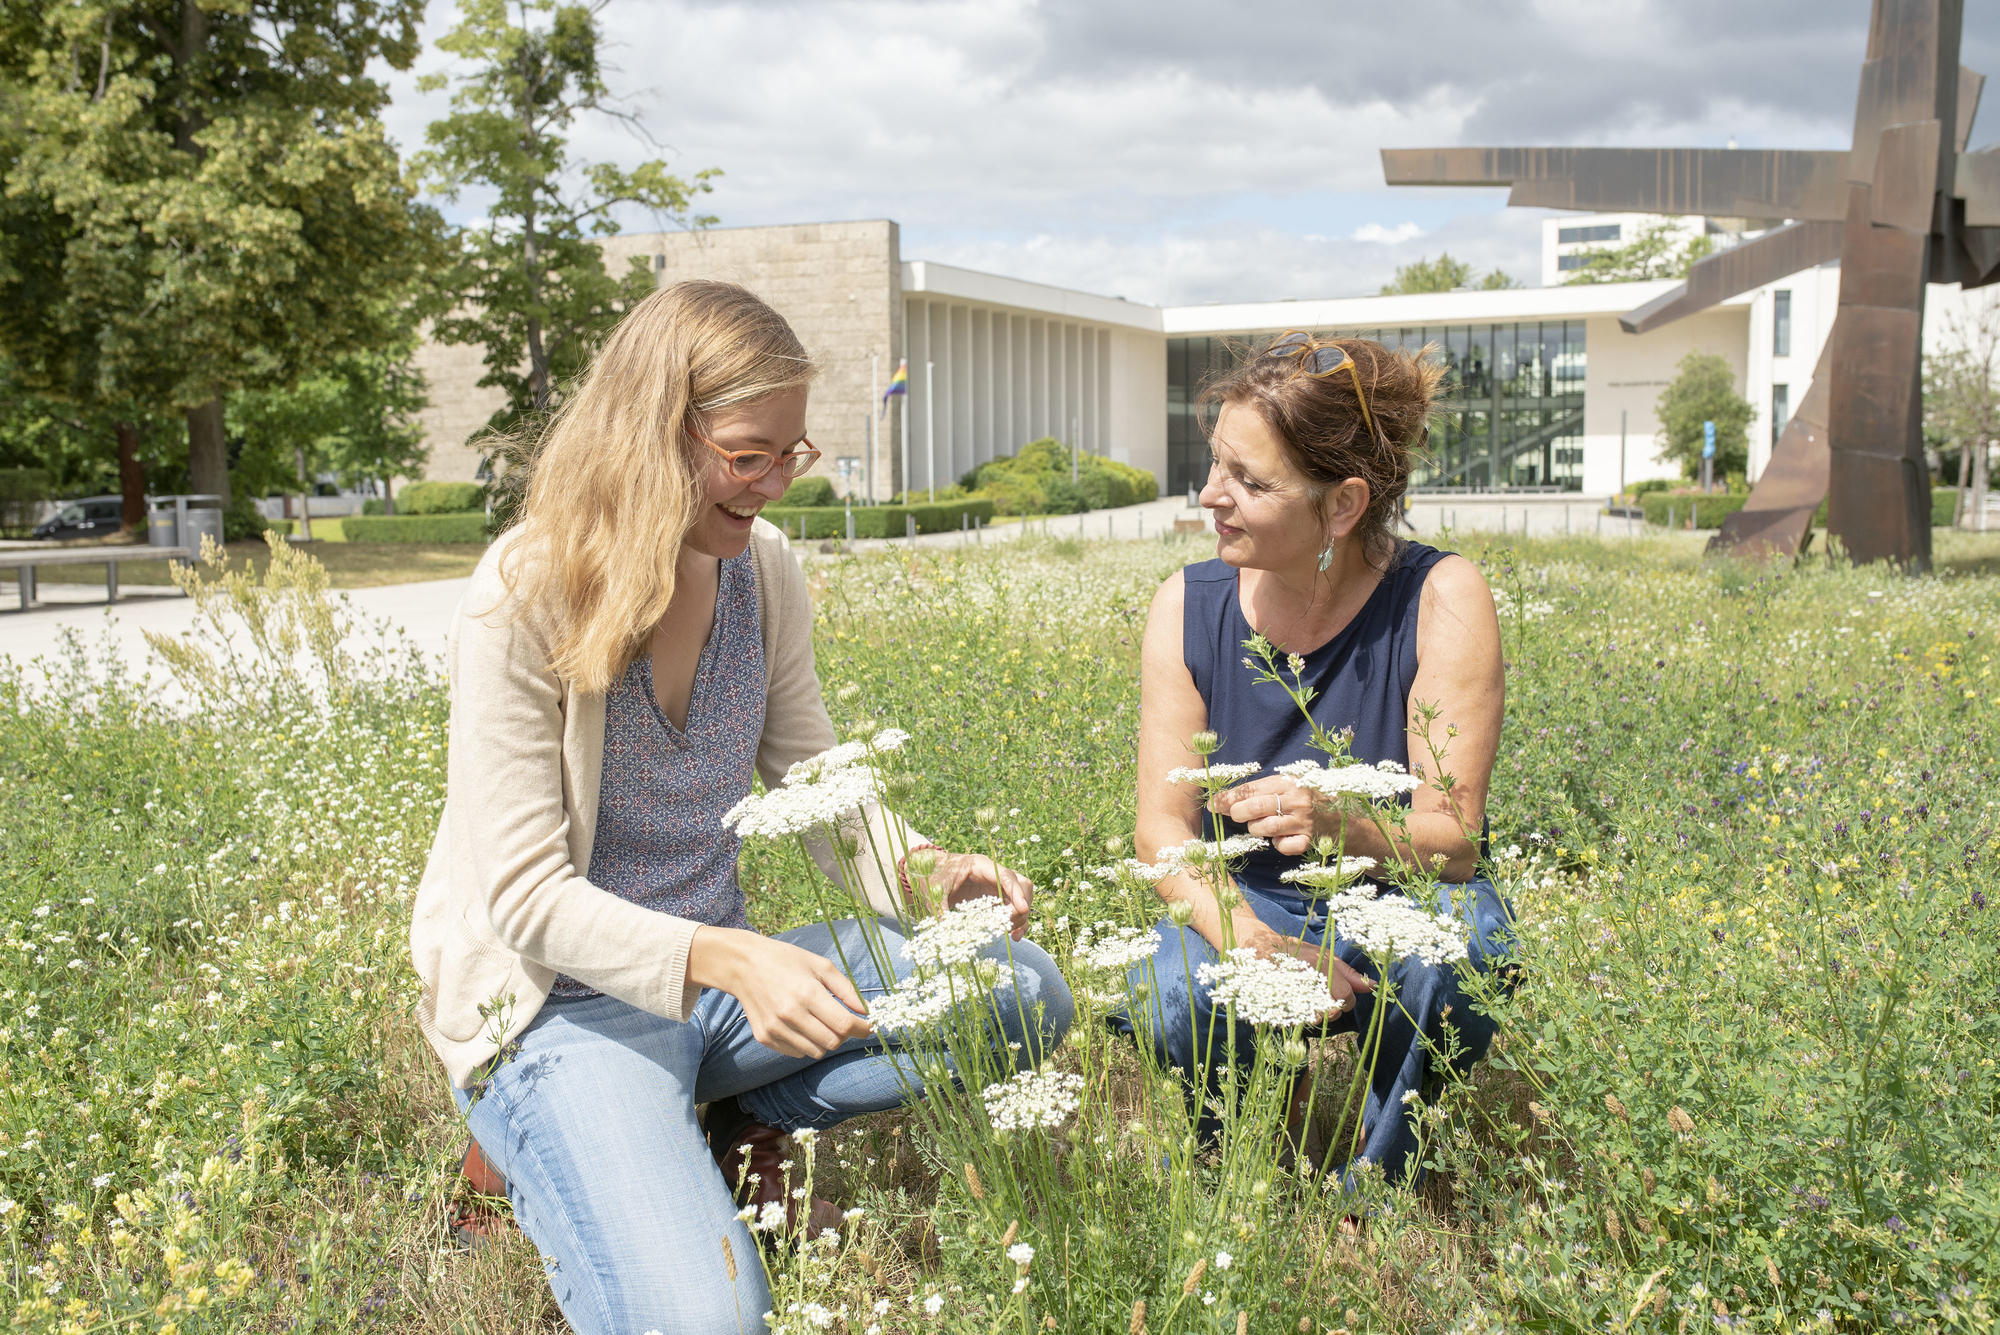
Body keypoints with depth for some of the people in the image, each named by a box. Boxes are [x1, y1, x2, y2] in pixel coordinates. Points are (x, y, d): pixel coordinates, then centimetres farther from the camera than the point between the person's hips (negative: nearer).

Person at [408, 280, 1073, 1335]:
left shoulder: (763, 573, 0)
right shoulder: (521, 602, -18)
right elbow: (527, 894, -20)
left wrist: (925, 874, -15)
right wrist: (726, 960, -35)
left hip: (721, 973, 6)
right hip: (563, 999, -6)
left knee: (1024, 992, -7)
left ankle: (729, 1127, 3)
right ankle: (564, 1160, 4)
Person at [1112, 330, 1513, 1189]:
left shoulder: (1439, 600, -16)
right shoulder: (1187, 609, -8)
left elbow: (1452, 839, -19)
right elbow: (1162, 827, -11)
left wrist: (1338, 829, -41)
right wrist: (1251, 939, -31)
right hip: (1249, 913, 2)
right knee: (1167, 1003, -32)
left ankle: (1378, 1184, -6)